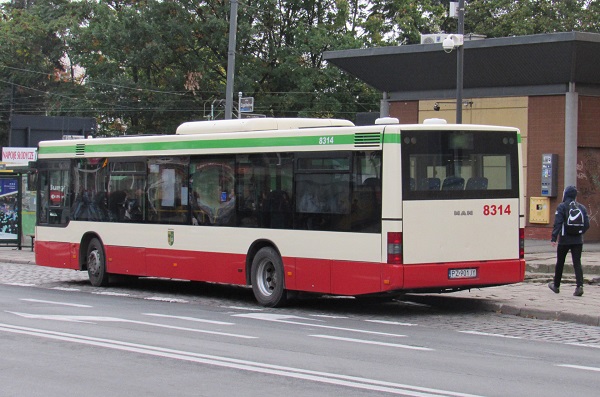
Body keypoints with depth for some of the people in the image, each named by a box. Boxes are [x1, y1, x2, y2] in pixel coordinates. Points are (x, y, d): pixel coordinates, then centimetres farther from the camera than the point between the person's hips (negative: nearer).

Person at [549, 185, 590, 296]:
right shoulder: (581, 208, 6)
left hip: (564, 240, -3)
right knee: (577, 263, -1)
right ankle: (580, 286, -19)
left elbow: (557, 224, -16)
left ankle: (556, 286, 27)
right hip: (578, 241, 3)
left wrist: (553, 238, -18)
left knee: (560, 263, 13)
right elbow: (587, 224, 5)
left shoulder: (562, 207, -7)